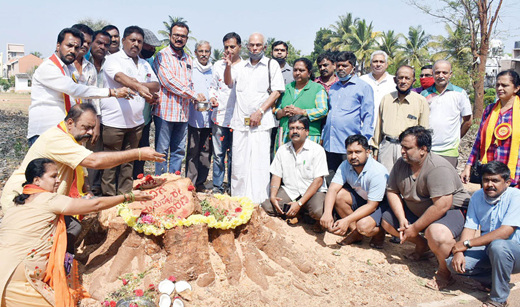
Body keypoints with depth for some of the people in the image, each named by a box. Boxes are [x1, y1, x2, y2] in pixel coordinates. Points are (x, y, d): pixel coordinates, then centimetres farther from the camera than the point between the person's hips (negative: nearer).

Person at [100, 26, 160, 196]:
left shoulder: (144, 64, 17)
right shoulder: (113, 59, -4)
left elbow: (156, 85, 10)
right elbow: (121, 77, -24)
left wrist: (138, 84, -10)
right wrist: (139, 87, -43)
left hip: (136, 122, 6)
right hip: (114, 122, -6)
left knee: (129, 162, 12)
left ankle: (125, 195, 21)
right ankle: (109, 197, 9)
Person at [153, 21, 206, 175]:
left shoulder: (188, 60, 17)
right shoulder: (162, 56, -4)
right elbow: (169, 81, -15)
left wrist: (194, 100, 2)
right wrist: (194, 95, -14)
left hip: (183, 113, 6)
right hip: (165, 111, -6)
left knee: (179, 151, 10)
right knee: (162, 151, 1)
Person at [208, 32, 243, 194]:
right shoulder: (218, 65, 12)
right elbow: (213, 86, 16)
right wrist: (212, 97, -2)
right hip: (219, 115, 2)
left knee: (234, 155, 5)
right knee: (218, 154, 5)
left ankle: (232, 187, 17)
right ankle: (217, 186, 16)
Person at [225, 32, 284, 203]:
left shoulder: (272, 65, 5)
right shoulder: (242, 67, 18)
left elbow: (276, 92, -2)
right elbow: (229, 83, 25)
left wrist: (260, 112, -11)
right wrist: (228, 66, 6)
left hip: (260, 123, -4)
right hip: (240, 121, 4)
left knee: (258, 163, -8)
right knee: (238, 162, 5)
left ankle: (257, 201, -4)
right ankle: (237, 200, 16)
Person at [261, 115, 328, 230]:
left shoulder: (317, 150, -8)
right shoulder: (282, 150, 6)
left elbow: (318, 181, -12)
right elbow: (276, 175, 8)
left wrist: (299, 203, -20)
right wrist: (273, 196, -12)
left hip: (313, 191, -4)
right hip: (289, 191, 4)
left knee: (318, 212, -35)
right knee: (266, 207, -19)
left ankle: (319, 221, 3)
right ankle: (296, 213, 5)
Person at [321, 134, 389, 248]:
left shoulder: (378, 172, -29)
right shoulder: (345, 166, -13)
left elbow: (371, 206, -29)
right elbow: (333, 189, -21)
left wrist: (347, 220, -38)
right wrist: (327, 213, -40)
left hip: (382, 204, -6)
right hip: (360, 198, 6)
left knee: (363, 226, -32)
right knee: (338, 195, -21)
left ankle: (379, 233, 6)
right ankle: (355, 233, -4)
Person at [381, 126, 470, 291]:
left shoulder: (438, 168, -29)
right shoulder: (401, 164, -6)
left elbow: (442, 206, -34)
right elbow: (392, 192, 0)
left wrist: (415, 228, -26)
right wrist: (402, 219, -14)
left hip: (451, 210, -8)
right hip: (416, 209, 8)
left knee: (436, 234, -38)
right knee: (387, 220, 5)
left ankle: (444, 270, -7)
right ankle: (422, 246, 22)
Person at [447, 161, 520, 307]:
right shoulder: (477, 197, 1)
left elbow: (504, 232, -27)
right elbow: (470, 228, -3)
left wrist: (466, 244, -24)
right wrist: (459, 252, -21)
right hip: (488, 248, 5)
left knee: (497, 245, -38)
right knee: (453, 262, -18)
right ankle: (495, 279, 7)